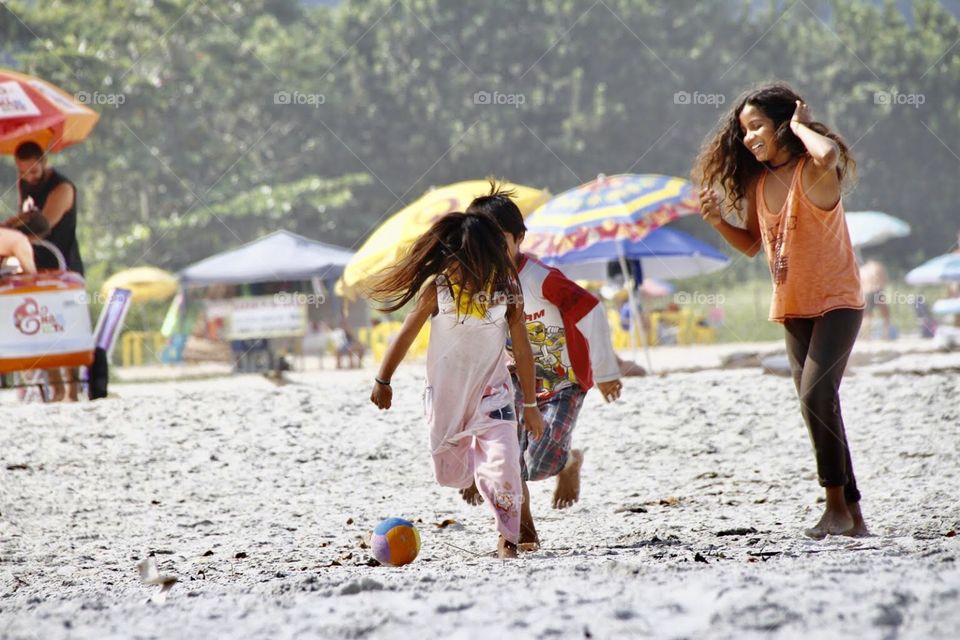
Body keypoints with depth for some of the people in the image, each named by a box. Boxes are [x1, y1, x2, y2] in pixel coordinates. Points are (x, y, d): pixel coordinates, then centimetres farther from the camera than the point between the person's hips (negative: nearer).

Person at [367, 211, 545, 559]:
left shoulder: (506, 290, -12)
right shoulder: (436, 287, -14)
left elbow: (522, 350, -3)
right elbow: (407, 335, 0)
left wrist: (530, 405, 2)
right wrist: (383, 381, 10)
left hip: (491, 393, -1)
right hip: (445, 395, 1)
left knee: (503, 471, -15)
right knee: (450, 475, 10)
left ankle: (508, 539, 5)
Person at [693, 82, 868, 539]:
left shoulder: (813, 172, -15)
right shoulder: (757, 183, 7)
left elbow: (829, 155, -41)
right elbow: (752, 244, 18)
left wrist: (799, 126, -22)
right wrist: (717, 221, 0)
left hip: (835, 303, -8)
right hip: (792, 309, 8)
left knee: (816, 395, -21)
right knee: (817, 405, 7)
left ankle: (837, 505, -14)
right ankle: (852, 515, 12)